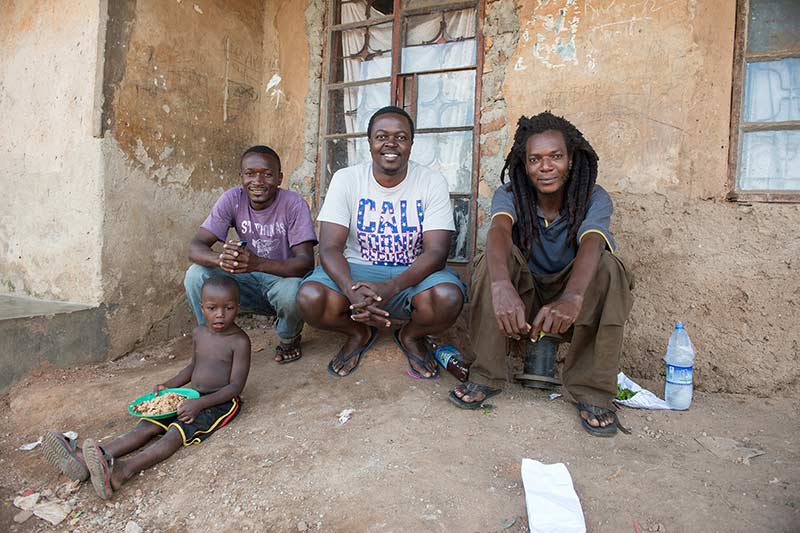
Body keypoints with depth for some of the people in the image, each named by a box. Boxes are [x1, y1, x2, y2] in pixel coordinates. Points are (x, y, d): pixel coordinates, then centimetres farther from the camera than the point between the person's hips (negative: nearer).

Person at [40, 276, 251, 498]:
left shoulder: (239, 341, -14)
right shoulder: (199, 333, 9)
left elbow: (236, 386, -18)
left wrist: (200, 403, -28)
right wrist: (168, 385, 9)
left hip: (220, 402, -7)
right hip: (191, 396, 7)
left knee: (178, 431, -28)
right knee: (148, 425, -11)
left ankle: (123, 469, -46)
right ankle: (85, 461, -23)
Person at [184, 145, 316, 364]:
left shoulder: (294, 204, -18)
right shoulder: (232, 199, -9)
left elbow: (306, 261, -26)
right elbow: (195, 246, -15)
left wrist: (258, 263, -44)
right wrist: (220, 259, -40)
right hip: (249, 281, 3)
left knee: (291, 292, -37)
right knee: (196, 274, -19)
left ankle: (289, 339, 0)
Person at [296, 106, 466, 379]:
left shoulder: (432, 182, -7)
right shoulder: (346, 179, -5)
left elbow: (436, 251, -15)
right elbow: (330, 248, -12)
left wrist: (391, 287, -34)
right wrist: (351, 290, -35)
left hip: (413, 273, 0)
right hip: (357, 270, 1)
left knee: (448, 299, -33)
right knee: (310, 299, -28)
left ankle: (411, 335, 6)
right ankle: (359, 333, 8)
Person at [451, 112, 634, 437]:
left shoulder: (594, 199, -12)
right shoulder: (509, 194, -11)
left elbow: (590, 245, -33)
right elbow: (499, 230, -33)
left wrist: (571, 298, -55)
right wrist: (502, 286, -55)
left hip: (570, 305, 0)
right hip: (521, 301, 0)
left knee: (605, 264, -28)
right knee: (496, 258, -27)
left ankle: (592, 390, -19)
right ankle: (484, 377, -18)